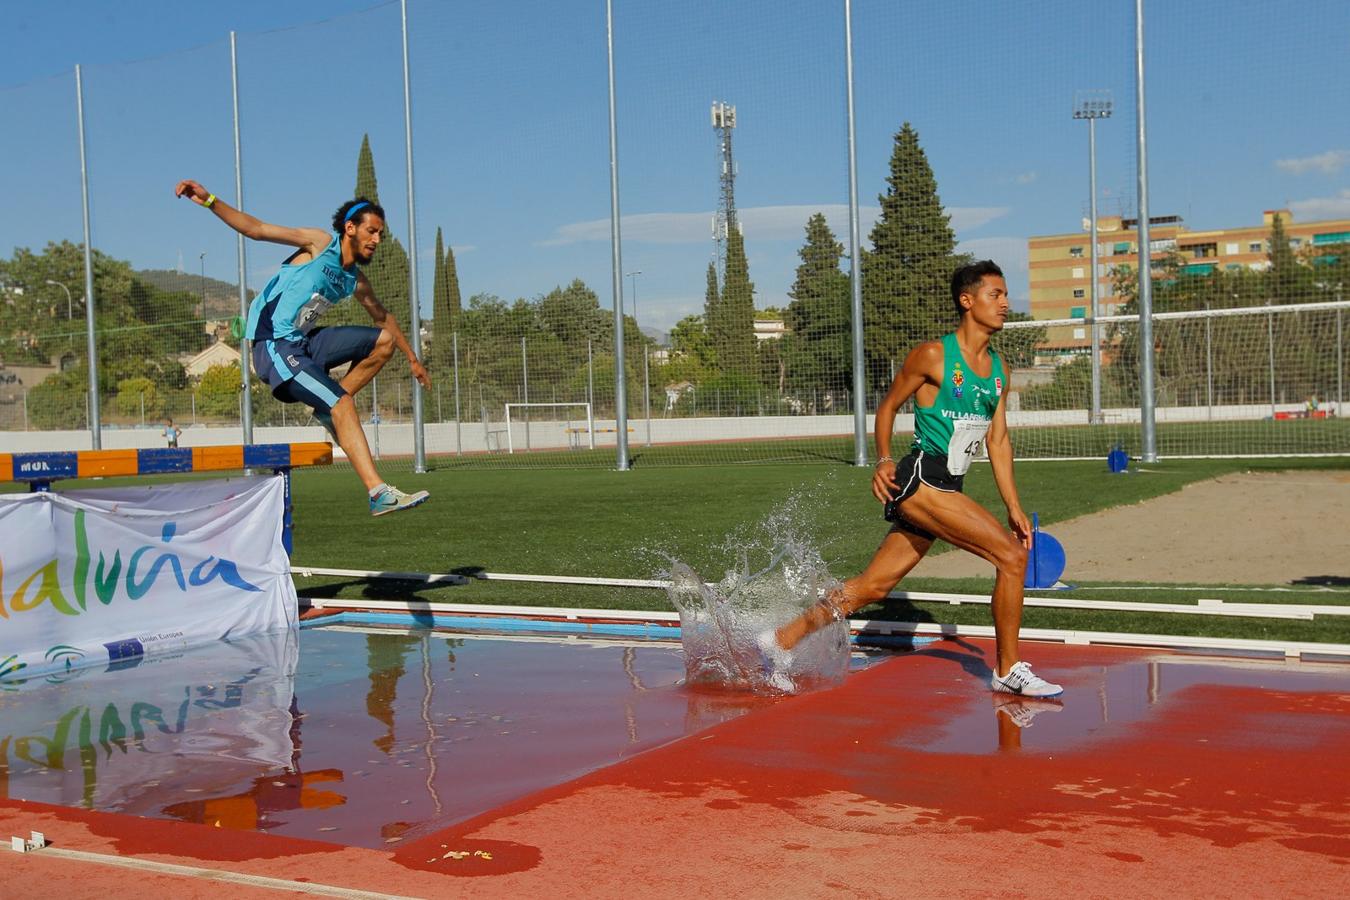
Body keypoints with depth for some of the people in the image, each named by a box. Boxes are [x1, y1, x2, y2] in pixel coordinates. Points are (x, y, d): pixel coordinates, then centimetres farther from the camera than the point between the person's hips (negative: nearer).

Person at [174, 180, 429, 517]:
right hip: (274, 346, -8)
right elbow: (255, 229, -7)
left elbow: (383, 316, 30)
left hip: (305, 342, 8)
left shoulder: (355, 281, 14)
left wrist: (412, 359, 34)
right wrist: (209, 200, -15)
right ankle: (379, 494, -26)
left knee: (384, 340, 7)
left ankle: (328, 411, 5)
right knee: (341, 404, -22)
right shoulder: (320, 243, -5)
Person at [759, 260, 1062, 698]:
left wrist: (1014, 507, 13)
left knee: (873, 586, 7)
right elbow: (888, 405, 3)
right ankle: (1009, 670, -1)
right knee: (1012, 555, -14)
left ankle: (781, 640, 16)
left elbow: (998, 441, 18)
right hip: (919, 479, -8)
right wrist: (883, 461, -10)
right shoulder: (933, 355, -6)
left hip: (947, 490, 8)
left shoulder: (999, 370, 15)